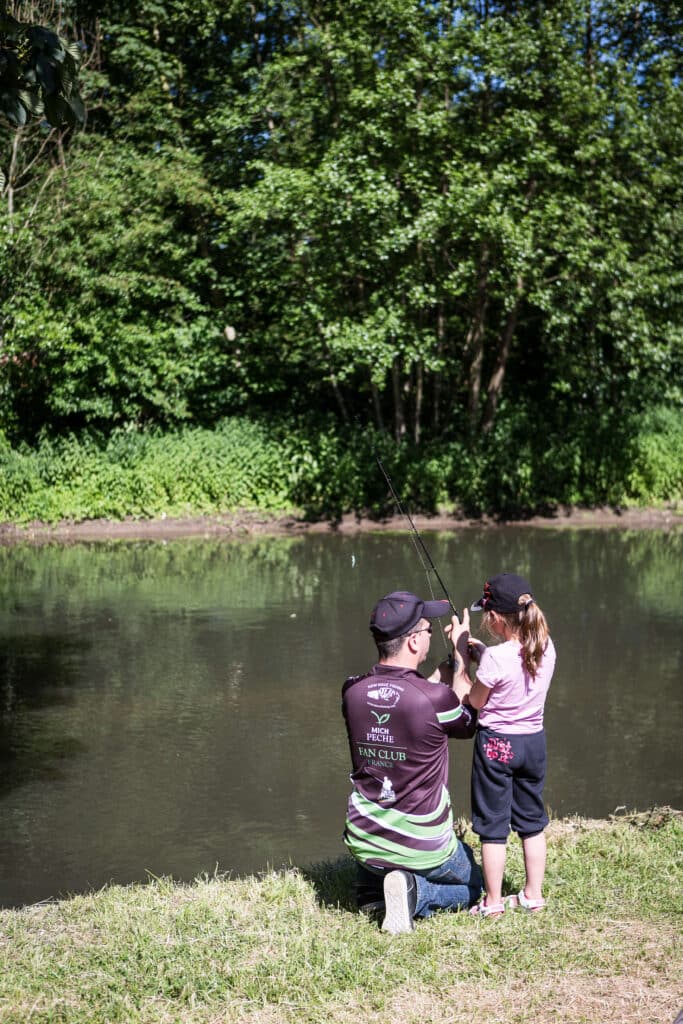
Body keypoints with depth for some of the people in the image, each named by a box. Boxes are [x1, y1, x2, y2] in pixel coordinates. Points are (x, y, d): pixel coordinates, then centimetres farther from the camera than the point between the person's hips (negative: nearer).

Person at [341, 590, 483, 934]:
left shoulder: (352, 691, -9)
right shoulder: (436, 699, -23)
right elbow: (468, 725, 1)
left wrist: (440, 676, 15)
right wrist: (461, 657, 6)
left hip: (362, 842, 4)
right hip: (423, 848, -4)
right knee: (472, 887, 25)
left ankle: (372, 885, 17)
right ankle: (414, 891, -3)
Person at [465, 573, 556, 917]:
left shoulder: (495, 658, -22)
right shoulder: (546, 648, -4)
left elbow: (475, 701, -8)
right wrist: (482, 653, 10)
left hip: (496, 744, -6)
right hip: (534, 740, 6)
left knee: (493, 825, 5)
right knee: (532, 821, 18)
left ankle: (493, 902, 11)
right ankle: (533, 895, 26)